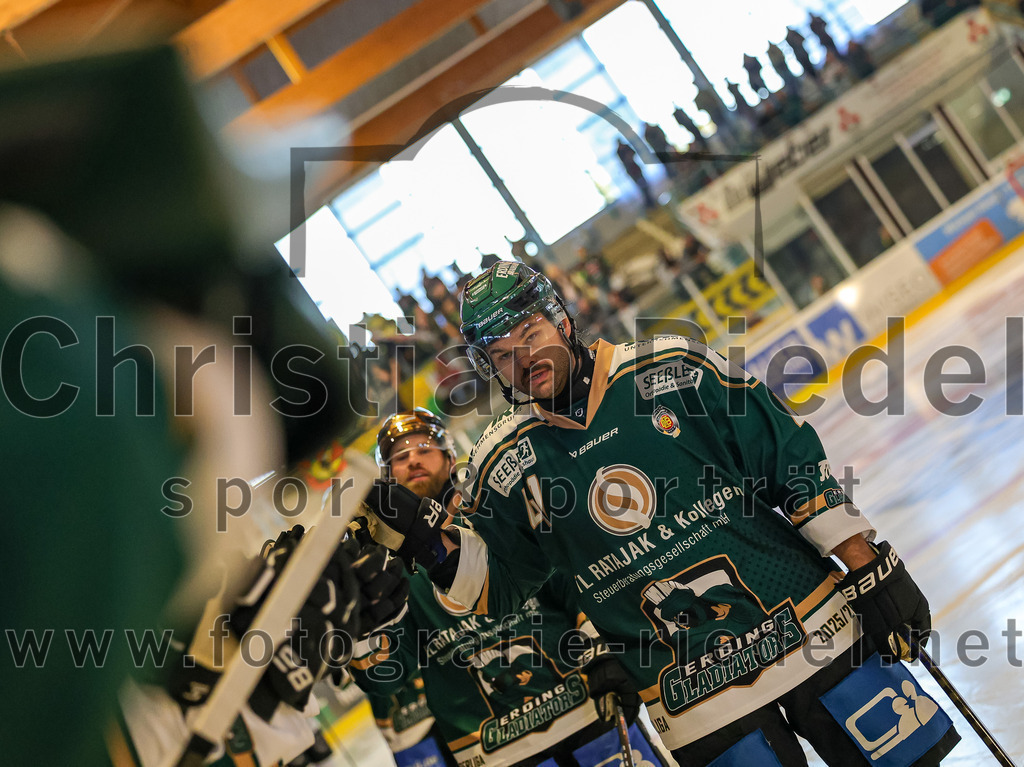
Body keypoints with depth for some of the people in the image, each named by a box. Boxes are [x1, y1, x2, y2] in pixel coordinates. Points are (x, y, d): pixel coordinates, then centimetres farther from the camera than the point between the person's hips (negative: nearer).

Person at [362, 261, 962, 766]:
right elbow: (500, 587, 8)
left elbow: (794, 460, -1)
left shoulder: (670, 369, -4)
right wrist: (444, 551, -12)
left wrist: (868, 562, -4)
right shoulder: (505, 464, 0)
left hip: (813, 627, 0)